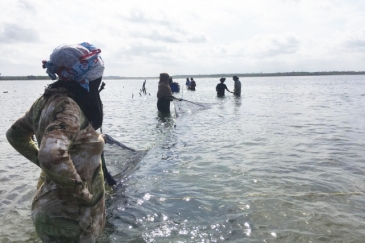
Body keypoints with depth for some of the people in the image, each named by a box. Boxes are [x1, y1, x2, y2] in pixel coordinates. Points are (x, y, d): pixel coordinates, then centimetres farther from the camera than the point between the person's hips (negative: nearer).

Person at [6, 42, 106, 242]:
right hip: (70, 215, -8)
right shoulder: (69, 108, -27)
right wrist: (83, 193, -28)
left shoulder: (48, 99, 0)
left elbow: (15, 134, 13)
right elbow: (53, 156, -42)